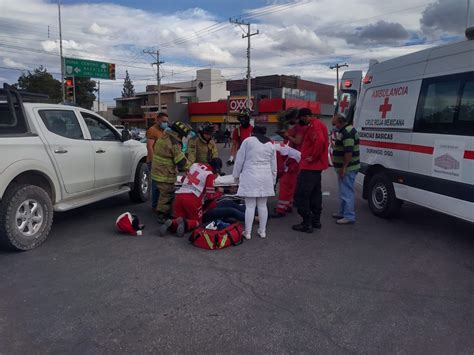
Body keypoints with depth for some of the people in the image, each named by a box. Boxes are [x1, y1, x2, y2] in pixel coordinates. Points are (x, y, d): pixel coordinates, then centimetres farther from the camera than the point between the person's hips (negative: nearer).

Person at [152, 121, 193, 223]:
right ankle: (162, 216, 10)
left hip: (158, 172, 10)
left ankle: (162, 213, 34)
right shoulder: (174, 144, -21)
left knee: (165, 194, 22)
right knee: (167, 195, 1)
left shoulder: (163, 139, 11)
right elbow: (181, 160, -18)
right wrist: (189, 168, -2)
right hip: (166, 175, -10)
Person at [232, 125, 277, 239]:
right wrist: (272, 180, 24)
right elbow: (274, 166, 16)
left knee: (250, 206, 0)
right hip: (265, 177, 4)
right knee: (262, 205, 11)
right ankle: (262, 231, 19)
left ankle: (248, 232, 7)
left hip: (250, 177, -4)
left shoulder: (248, 141, 1)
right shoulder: (270, 144, 13)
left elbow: (239, 159, 2)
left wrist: (236, 174, 13)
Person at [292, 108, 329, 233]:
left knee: (301, 195, -7)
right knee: (315, 193, 17)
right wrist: (314, 156, 12)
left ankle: (307, 224, -5)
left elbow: (320, 141, -32)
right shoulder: (319, 124, 17)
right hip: (317, 166, 11)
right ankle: (316, 220, 26)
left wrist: (313, 157, -23)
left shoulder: (314, 126, -15)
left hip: (310, 166, -11)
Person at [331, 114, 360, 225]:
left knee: (346, 192, -7)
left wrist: (344, 168, -24)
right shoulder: (343, 131, 16)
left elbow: (348, 151, -26)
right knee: (343, 191, 19)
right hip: (343, 167, 11)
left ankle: (349, 217, -2)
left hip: (347, 168, -11)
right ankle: (342, 212, 30)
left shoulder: (347, 132, -19)